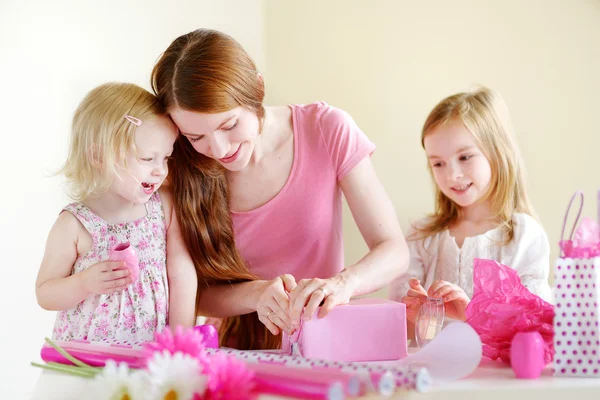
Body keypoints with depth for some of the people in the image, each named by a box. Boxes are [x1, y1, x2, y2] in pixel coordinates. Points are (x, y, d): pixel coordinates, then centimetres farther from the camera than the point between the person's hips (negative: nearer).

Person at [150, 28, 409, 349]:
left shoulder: (327, 130, -11)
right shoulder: (185, 171, -10)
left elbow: (394, 250, -11)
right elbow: (195, 294, -3)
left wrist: (343, 283, -33)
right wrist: (256, 294, -25)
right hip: (241, 354, 0)